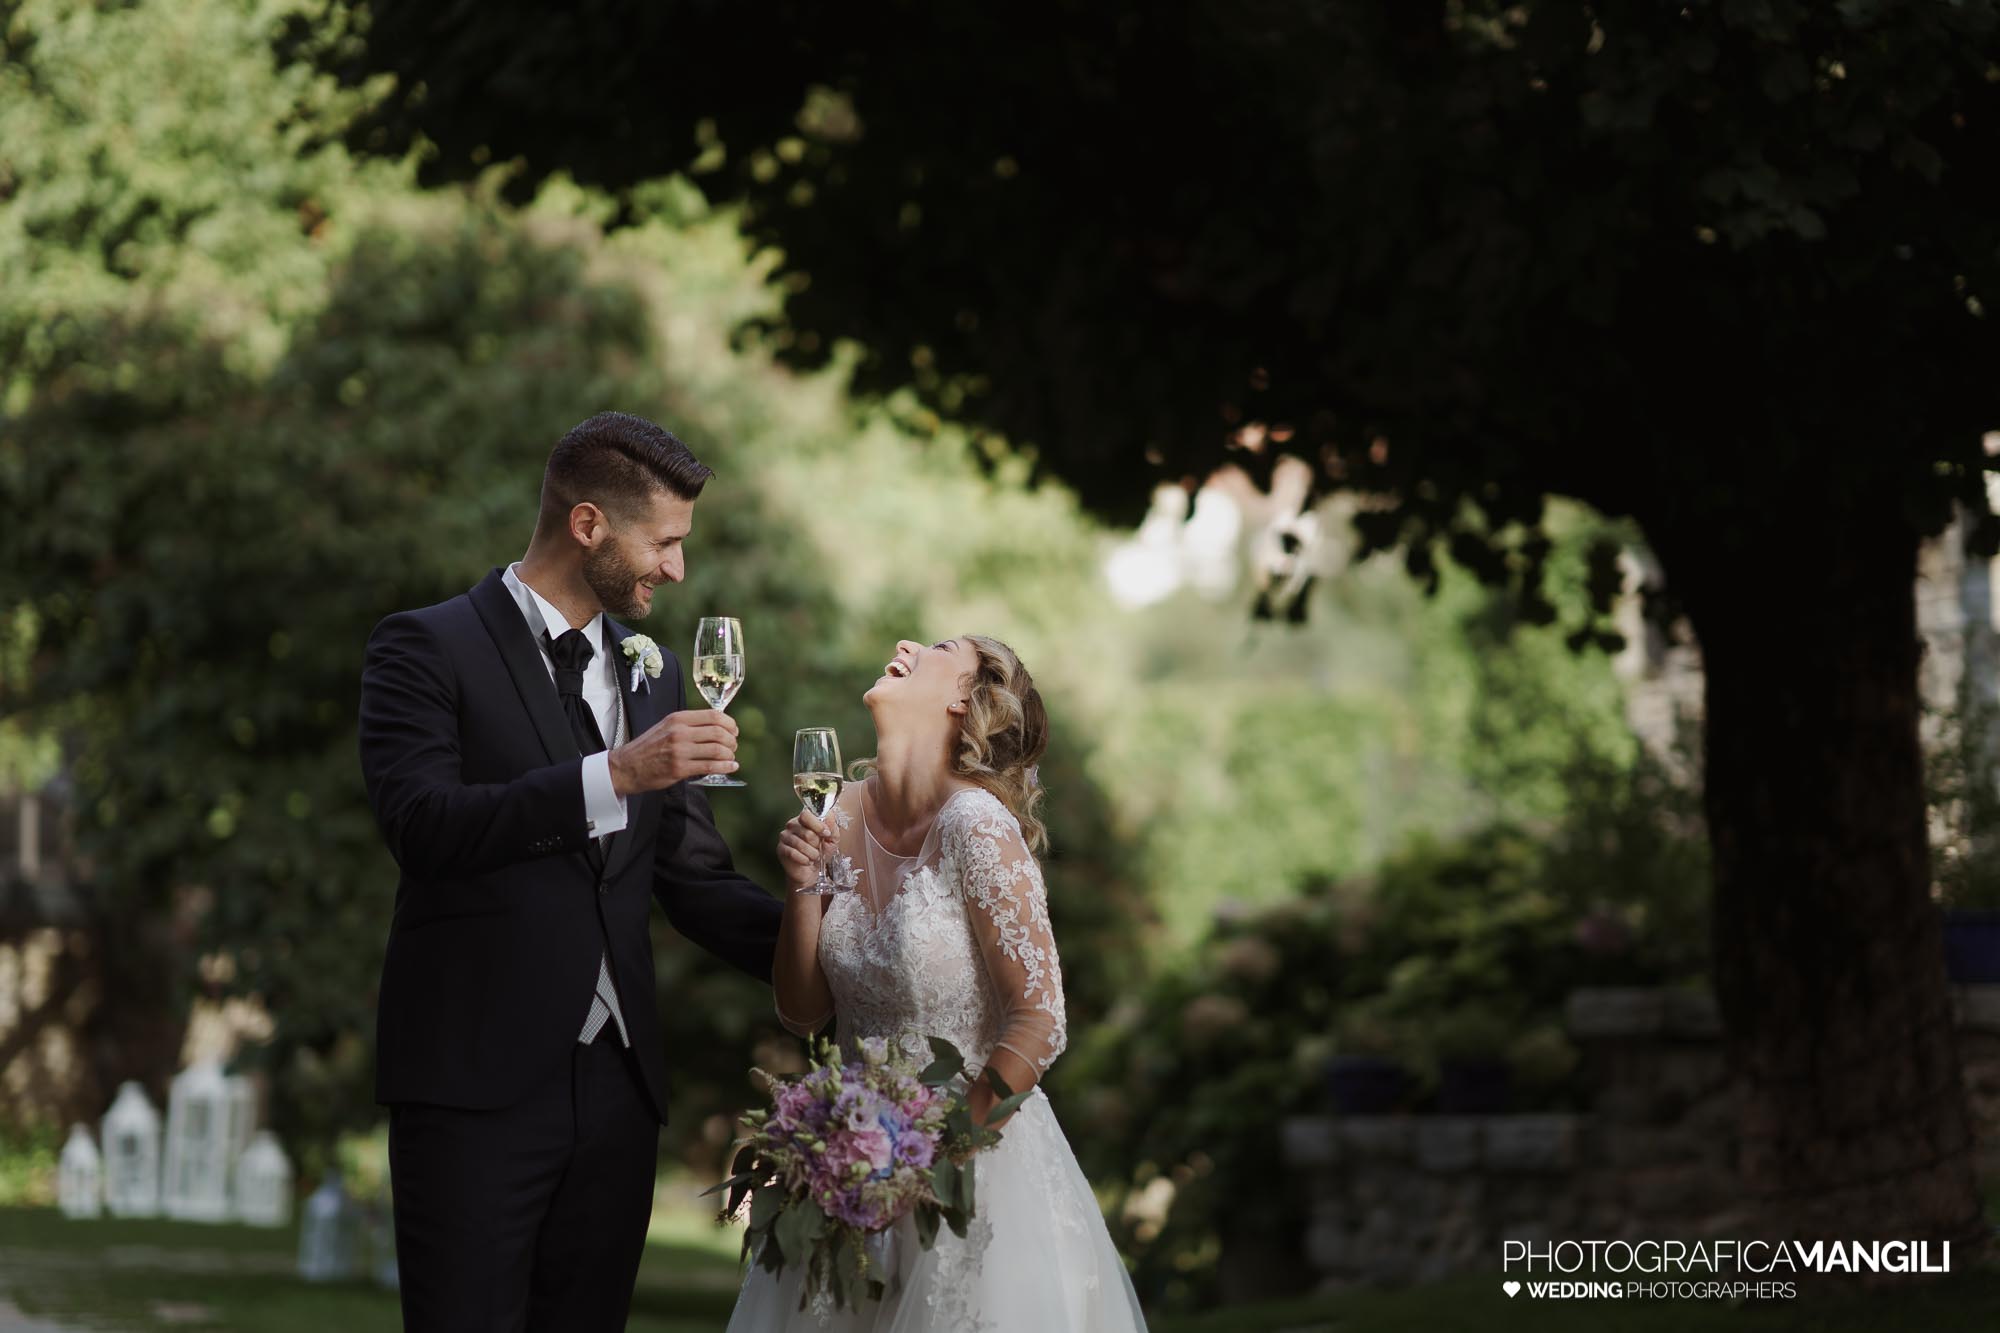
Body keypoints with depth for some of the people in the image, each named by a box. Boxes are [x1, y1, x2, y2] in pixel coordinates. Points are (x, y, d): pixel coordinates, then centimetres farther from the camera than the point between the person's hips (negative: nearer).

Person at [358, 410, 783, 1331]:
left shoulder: (651, 671, 18)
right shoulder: (429, 650, -2)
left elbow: (693, 879, 18)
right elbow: (420, 824, -18)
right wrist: (614, 775, -23)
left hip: (615, 1083, 6)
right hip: (478, 1082, -6)